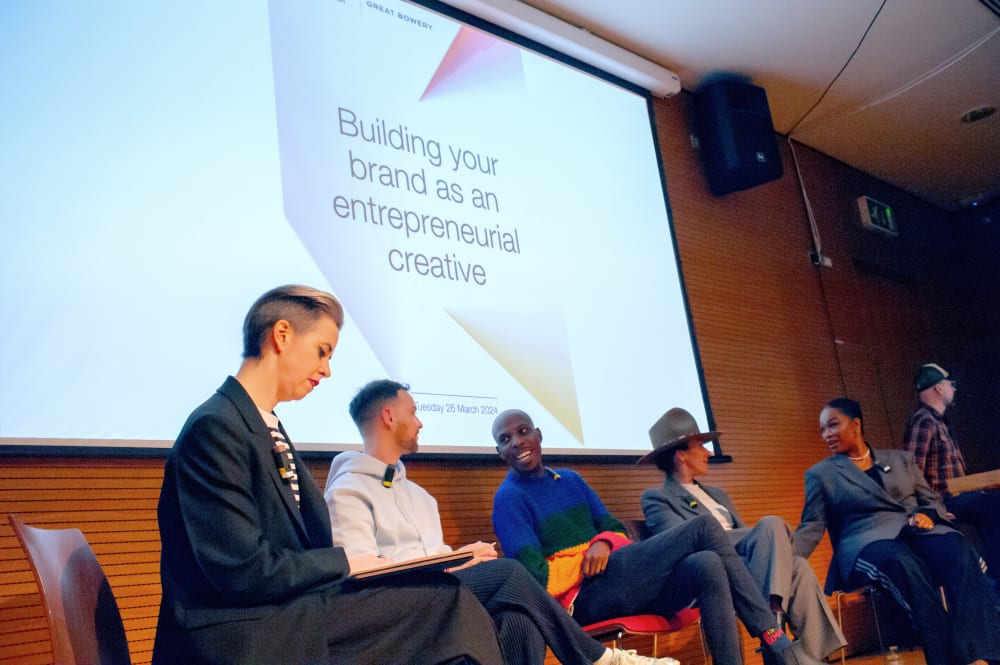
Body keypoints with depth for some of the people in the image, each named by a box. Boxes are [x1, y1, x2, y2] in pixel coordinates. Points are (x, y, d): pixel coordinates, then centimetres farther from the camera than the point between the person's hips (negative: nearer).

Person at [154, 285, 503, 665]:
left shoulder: (269, 430, 15)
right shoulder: (215, 427, -14)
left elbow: (309, 543, 10)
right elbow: (244, 572, -20)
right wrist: (345, 562, -9)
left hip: (286, 613, 8)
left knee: (447, 599, -6)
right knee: (450, 605, -14)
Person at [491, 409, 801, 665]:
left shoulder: (571, 480, 19)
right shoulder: (508, 498, -4)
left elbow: (614, 528, 17)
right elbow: (536, 577, -13)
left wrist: (603, 542, -6)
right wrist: (588, 560, -9)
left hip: (617, 588, 7)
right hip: (585, 598, -7)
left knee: (706, 566, -23)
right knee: (704, 528, -16)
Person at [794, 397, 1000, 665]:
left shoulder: (901, 459, 23)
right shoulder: (820, 474, 15)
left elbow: (932, 500, 21)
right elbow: (811, 527, 8)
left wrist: (927, 515, -5)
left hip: (917, 532, 3)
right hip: (867, 542, -3)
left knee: (959, 549, -33)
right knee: (904, 563, -39)